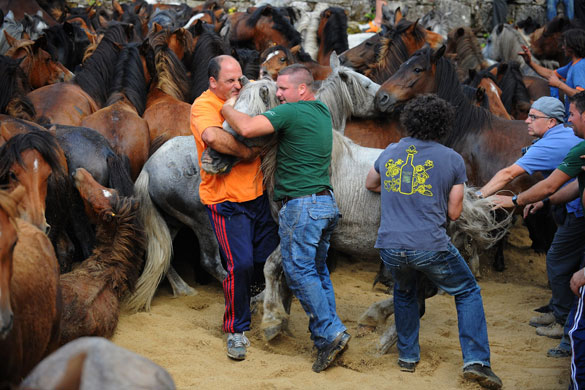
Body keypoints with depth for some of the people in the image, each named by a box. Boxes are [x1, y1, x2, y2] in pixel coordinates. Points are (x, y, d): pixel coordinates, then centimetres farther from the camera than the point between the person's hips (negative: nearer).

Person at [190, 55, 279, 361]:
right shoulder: (204, 106, -12)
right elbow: (212, 136, -34)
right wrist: (245, 152, -23)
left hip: (257, 195, 7)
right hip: (226, 201, -7)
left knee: (268, 259, 10)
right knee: (241, 264, -12)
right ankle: (236, 330, 3)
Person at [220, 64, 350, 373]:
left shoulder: (290, 112, -14)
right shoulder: (323, 112, 14)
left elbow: (247, 128, -25)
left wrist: (226, 109, -5)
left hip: (301, 205, -9)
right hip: (326, 204, 9)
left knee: (299, 271, -4)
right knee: (317, 269, 15)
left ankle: (330, 333, -8)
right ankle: (327, 335, 16)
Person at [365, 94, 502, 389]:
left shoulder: (390, 152, 9)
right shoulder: (452, 160, -1)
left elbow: (370, 184, 29)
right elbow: (454, 212, 4)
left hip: (390, 247, 3)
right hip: (431, 247, -3)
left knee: (404, 293, 32)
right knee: (468, 292, 16)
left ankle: (407, 356, 32)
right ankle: (476, 360, 4)